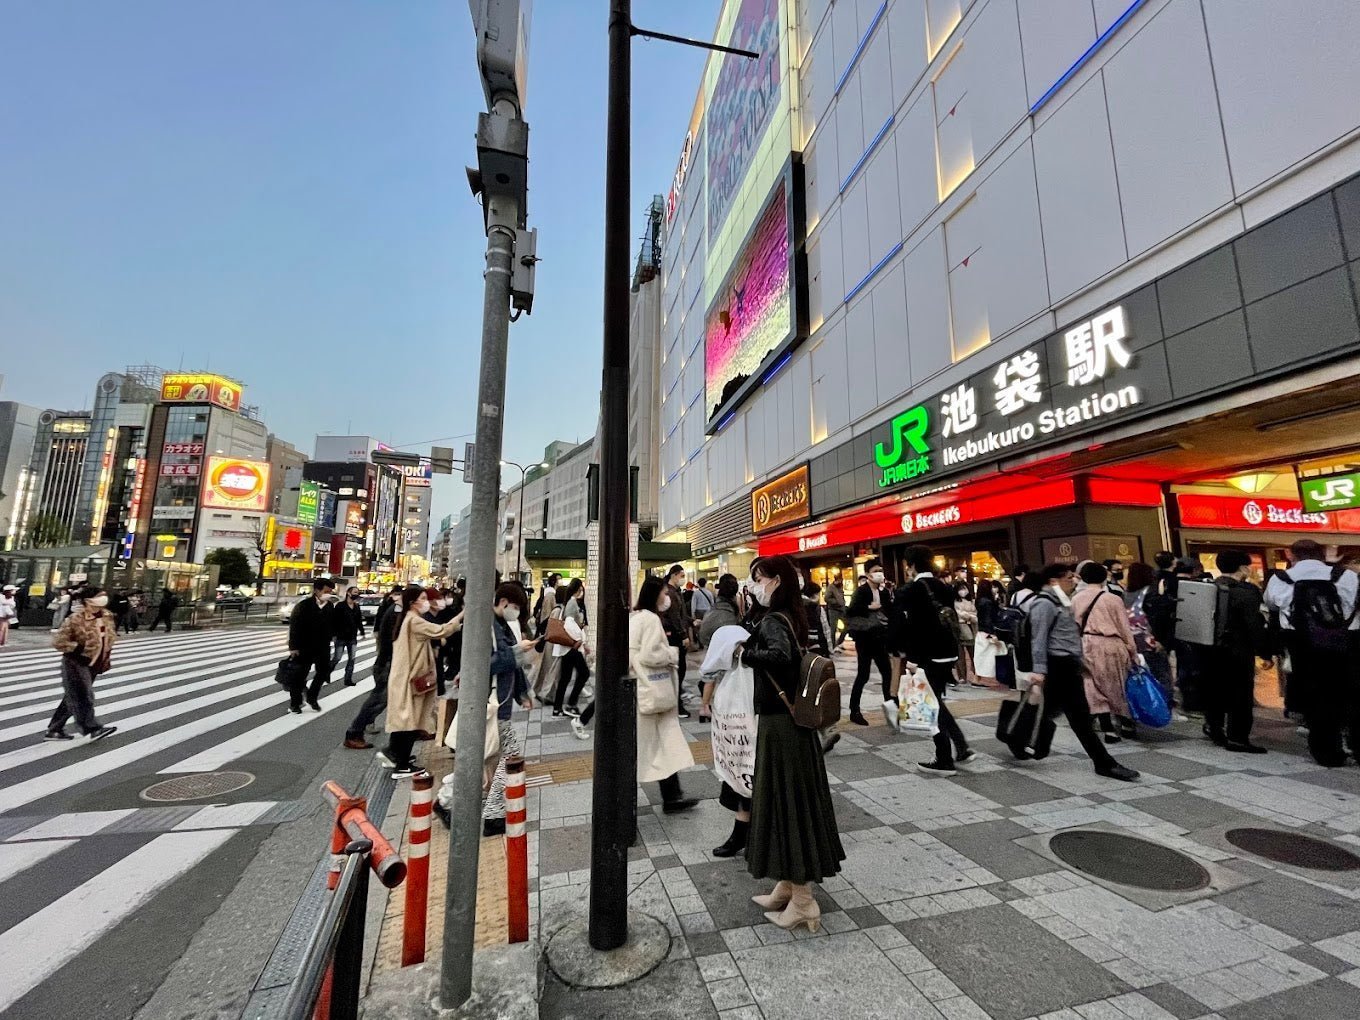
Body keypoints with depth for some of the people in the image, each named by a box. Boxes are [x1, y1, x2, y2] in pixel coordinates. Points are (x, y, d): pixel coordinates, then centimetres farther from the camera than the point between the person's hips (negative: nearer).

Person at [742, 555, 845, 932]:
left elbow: (780, 654, -40)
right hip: (792, 721, 9)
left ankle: (802, 902, 20)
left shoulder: (772, 621, -20)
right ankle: (788, 887, 35)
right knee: (794, 802, 18)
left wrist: (746, 654, -25)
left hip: (780, 726, -9)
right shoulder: (791, 618, 7)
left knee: (786, 803, 4)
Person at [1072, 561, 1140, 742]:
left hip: (1088, 647, 1)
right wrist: (1133, 651, 7)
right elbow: (1124, 628, -2)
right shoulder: (1113, 599, -6)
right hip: (1112, 646, -1)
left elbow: (1074, 625, 3)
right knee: (1119, 687, 16)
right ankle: (1127, 725, 31)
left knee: (1096, 689, 8)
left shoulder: (1076, 599, 0)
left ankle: (1108, 730, 6)